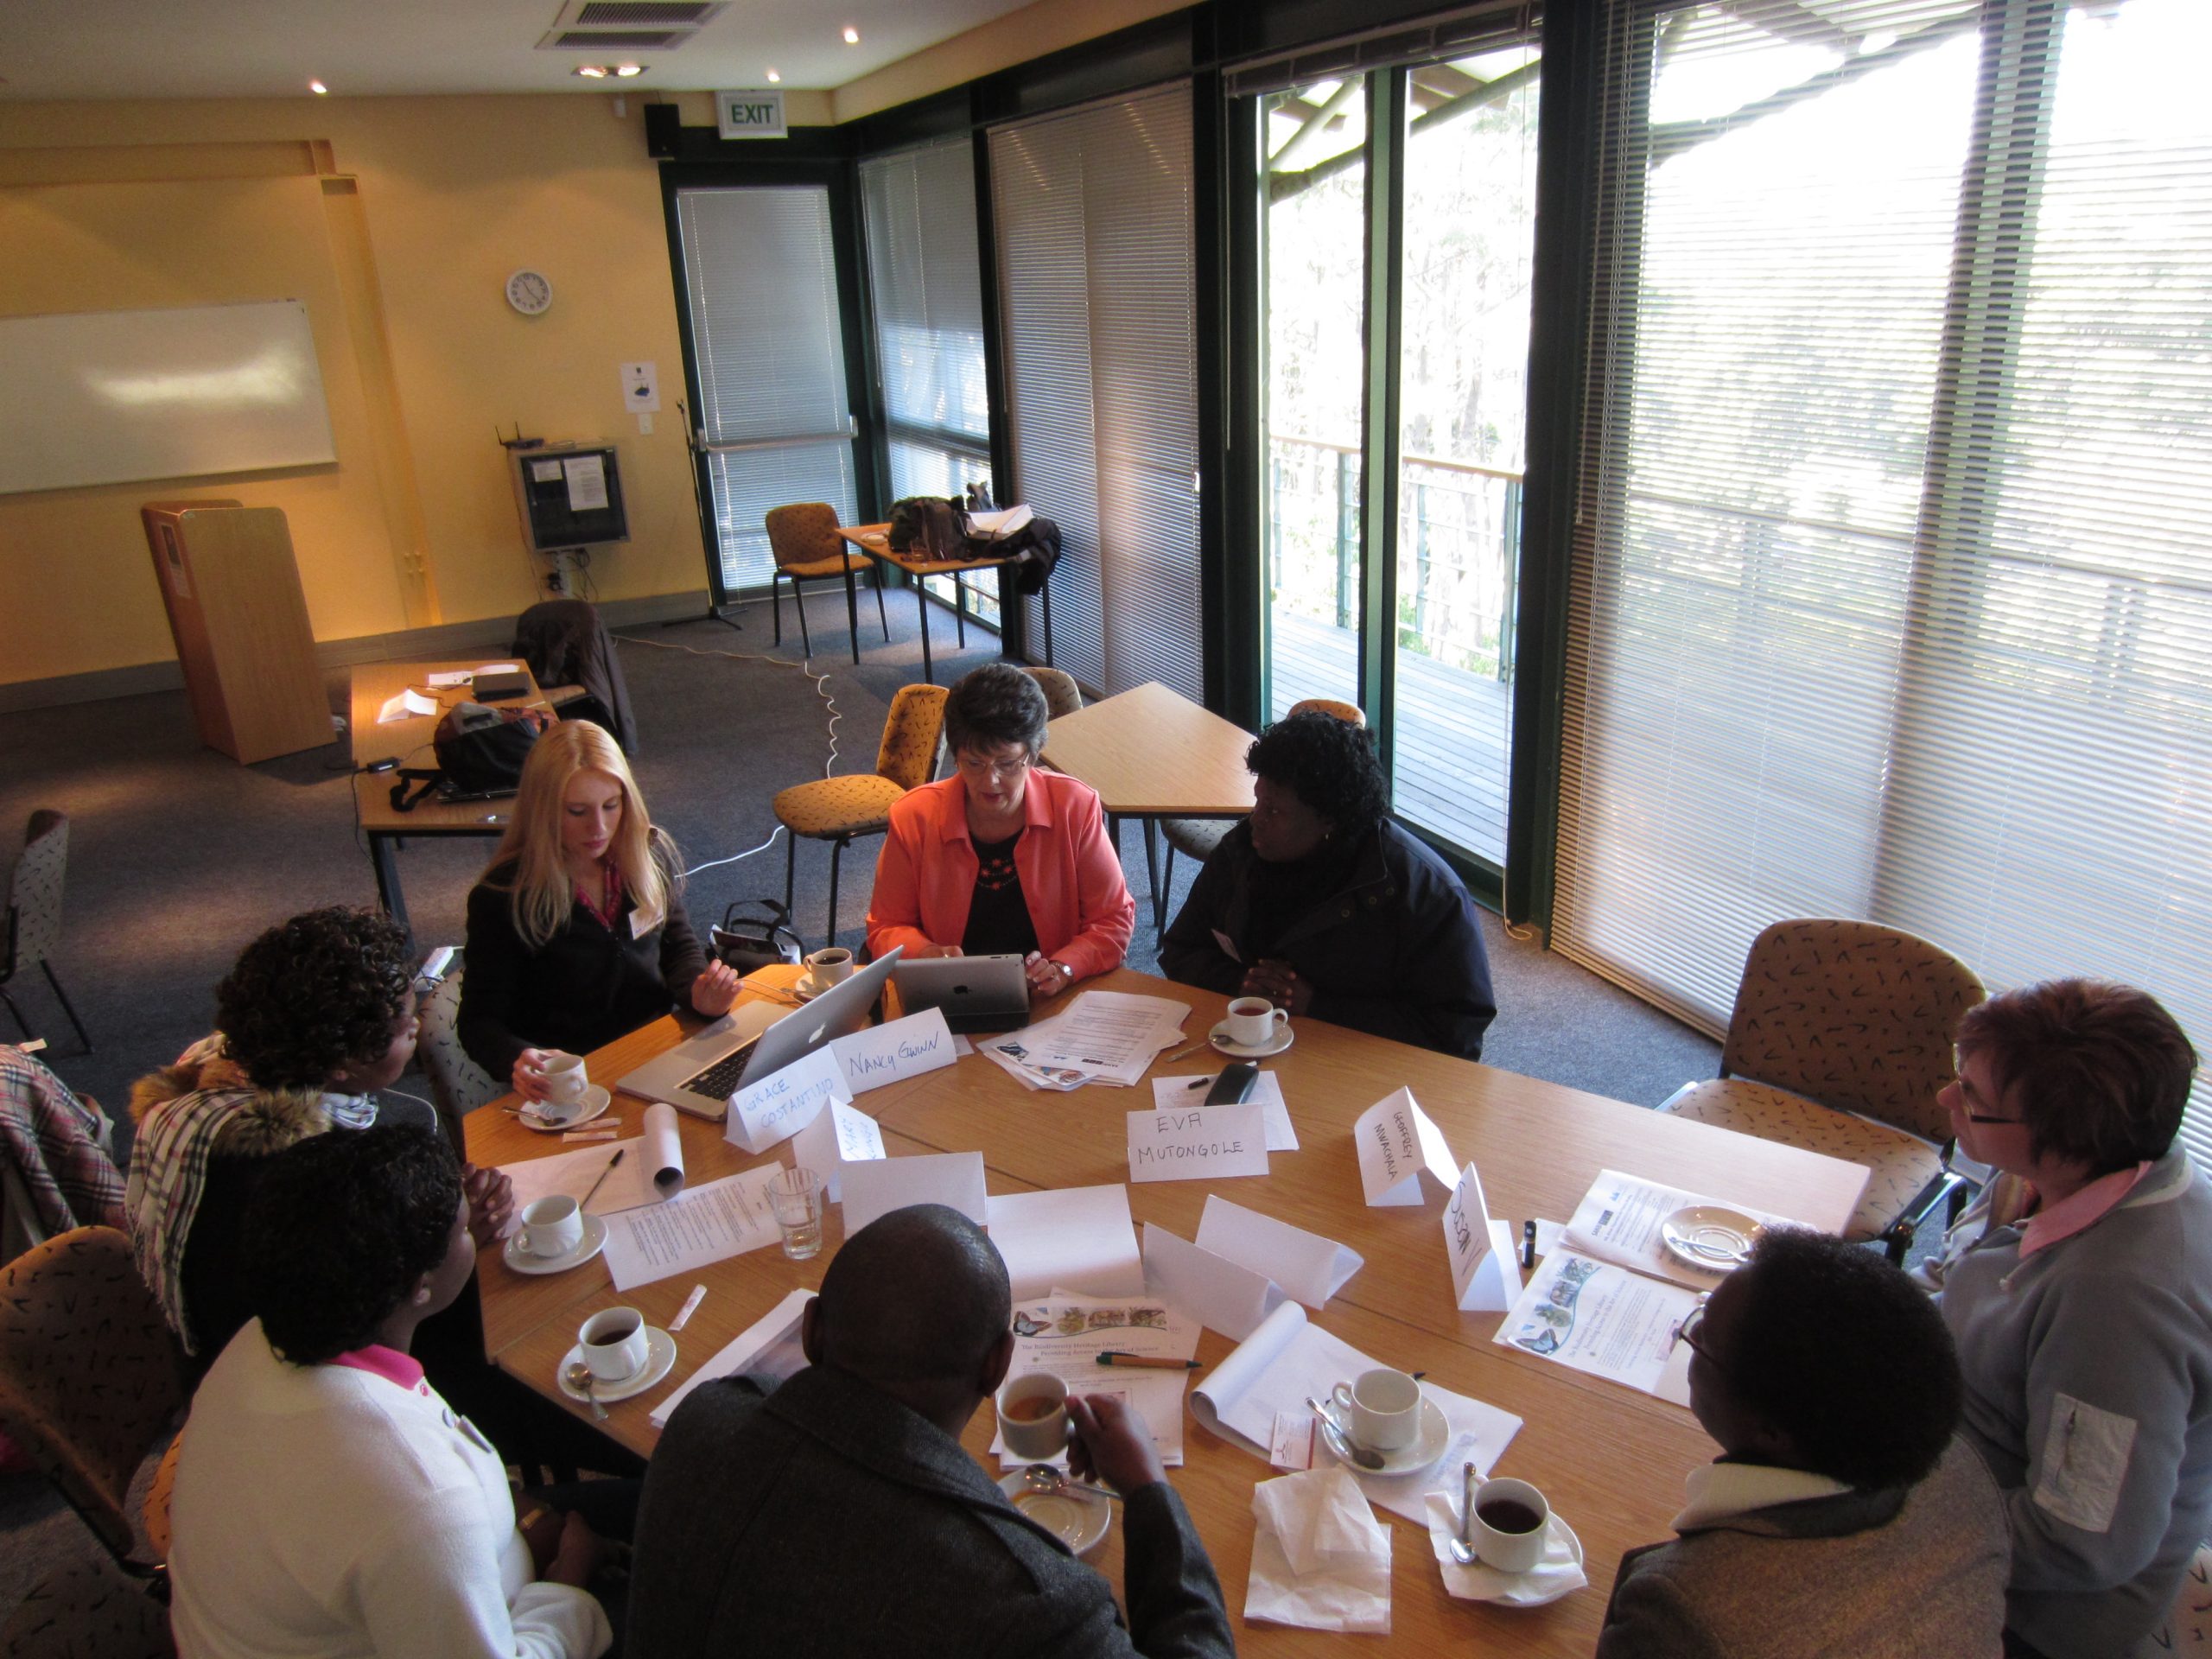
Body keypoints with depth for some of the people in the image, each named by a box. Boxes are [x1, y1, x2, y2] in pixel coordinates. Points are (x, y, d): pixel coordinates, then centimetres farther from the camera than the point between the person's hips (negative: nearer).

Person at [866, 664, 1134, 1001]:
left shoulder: (1075, 808, -6)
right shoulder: (914, 817, -5)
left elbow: (1114, 921, 0)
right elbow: (887, 927, 6)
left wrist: (1063, 969, -19)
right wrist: (926, 955, -16)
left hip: (1054, 1008, 1)